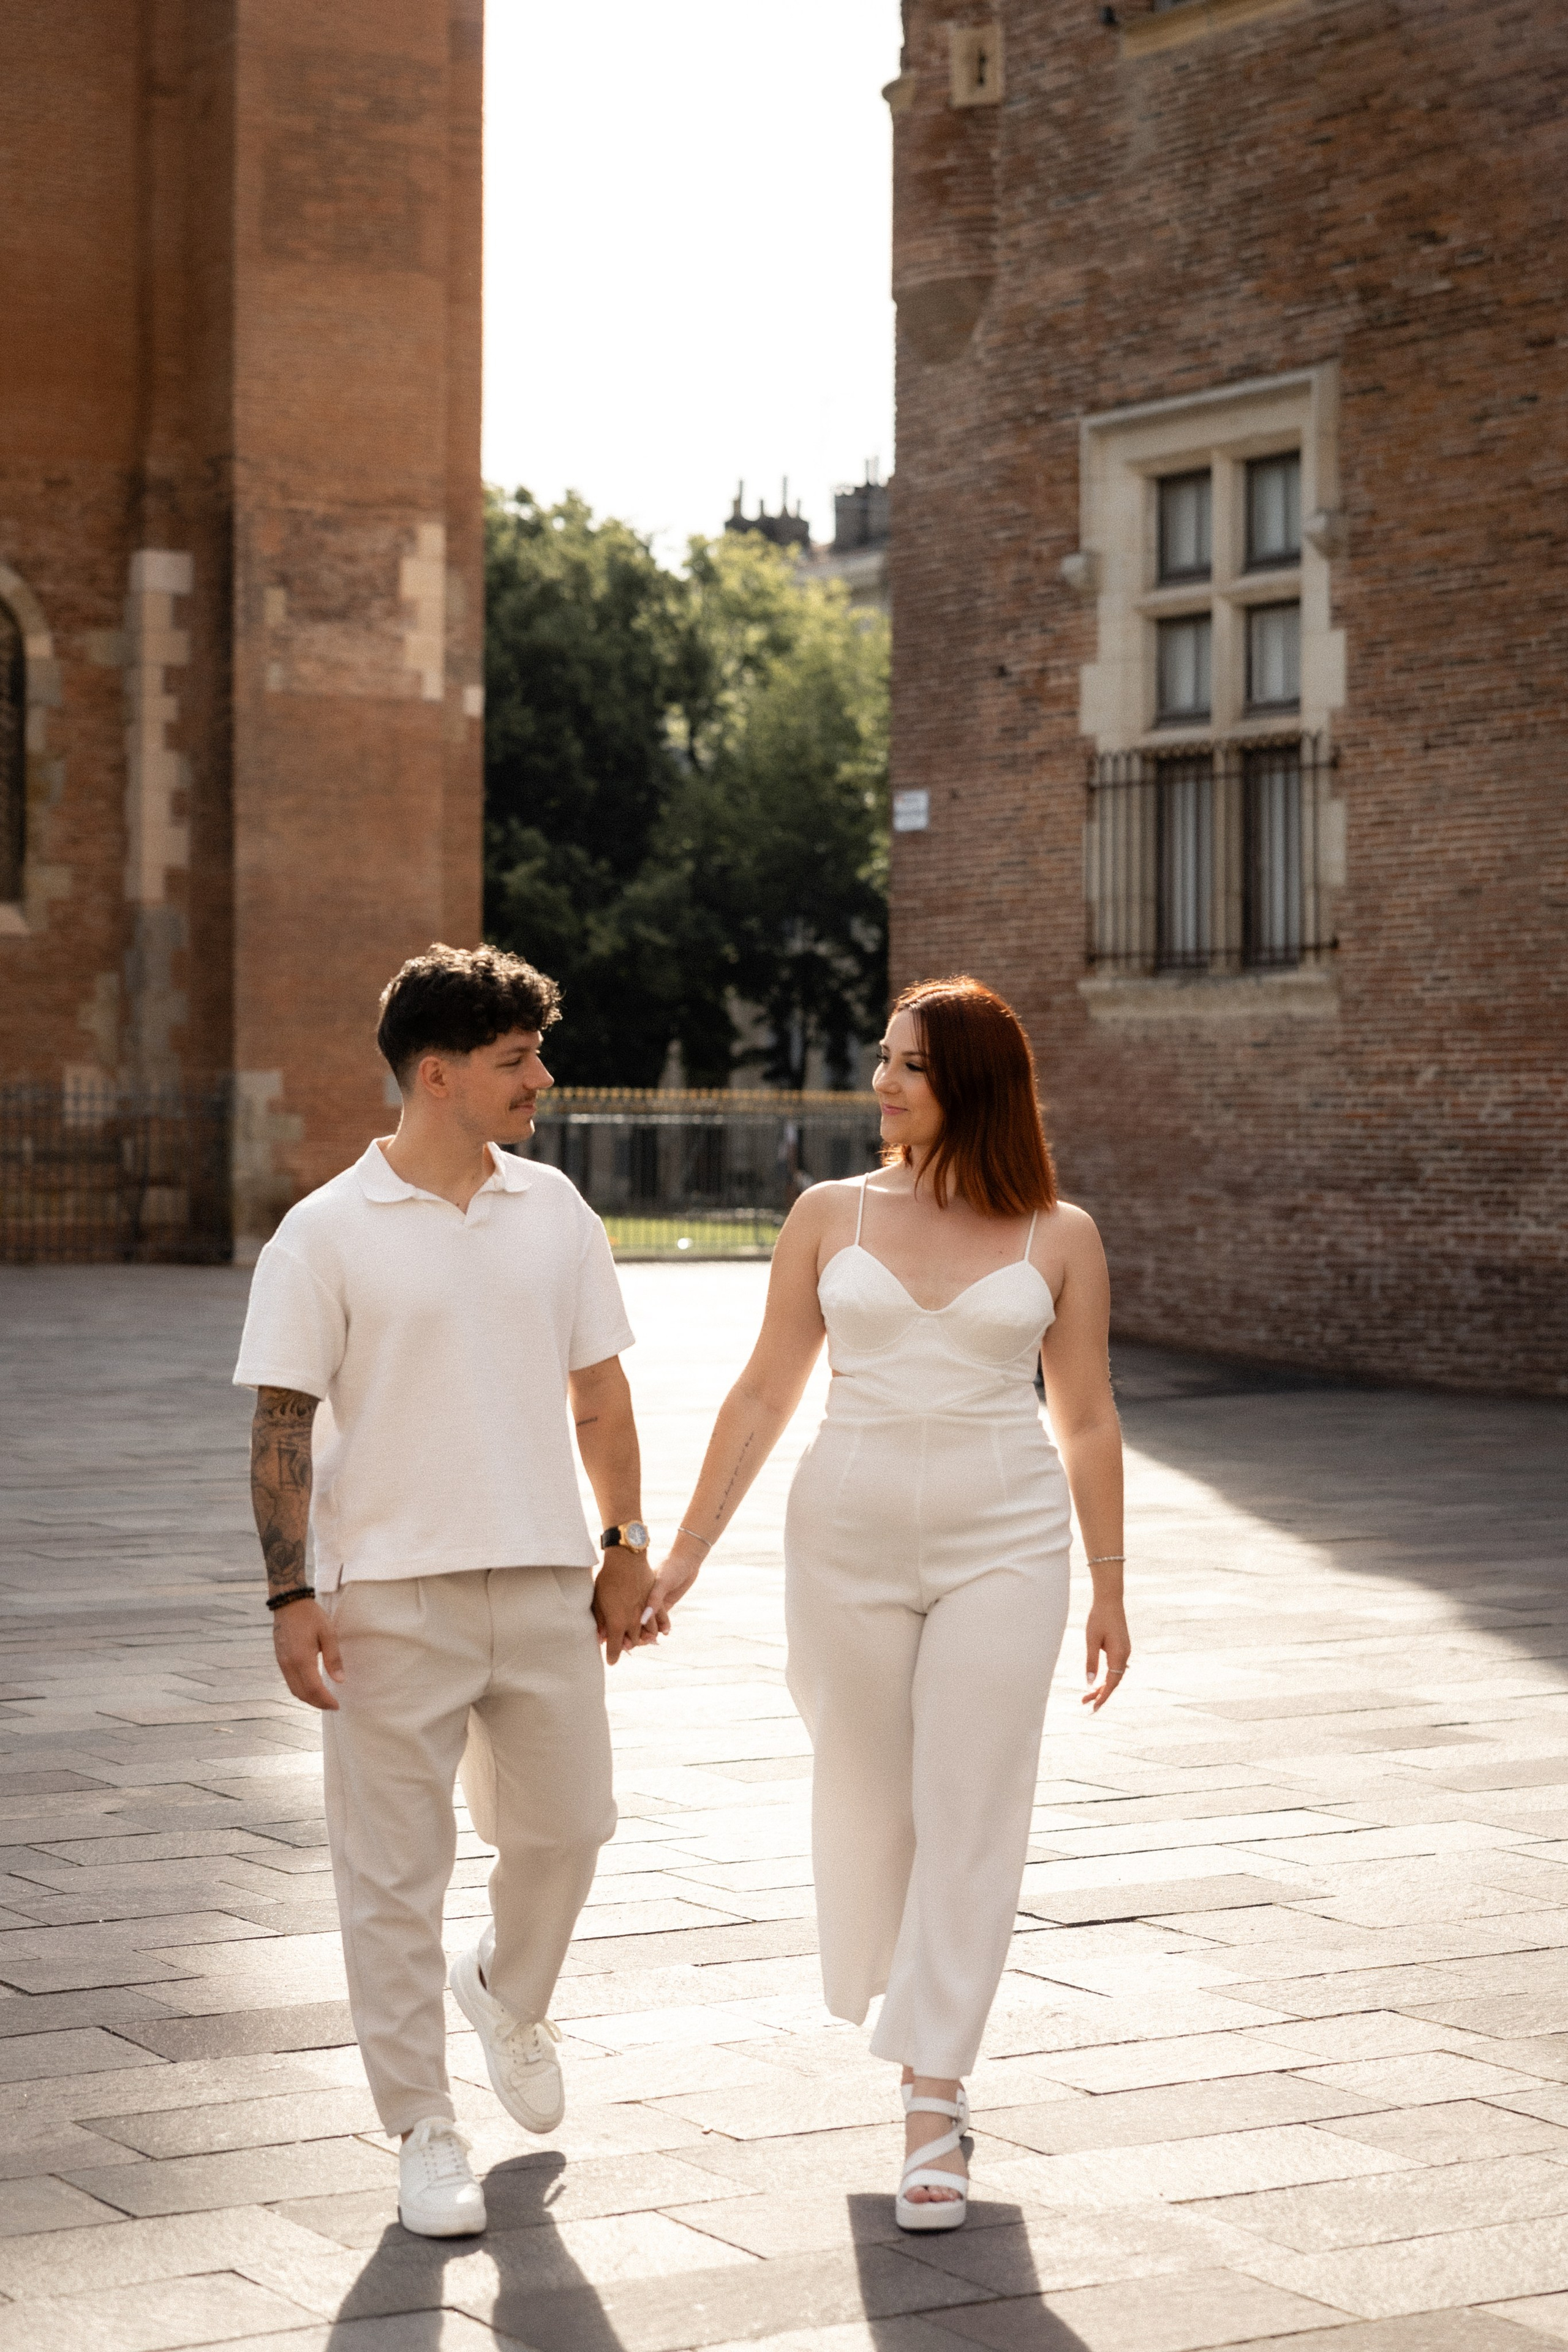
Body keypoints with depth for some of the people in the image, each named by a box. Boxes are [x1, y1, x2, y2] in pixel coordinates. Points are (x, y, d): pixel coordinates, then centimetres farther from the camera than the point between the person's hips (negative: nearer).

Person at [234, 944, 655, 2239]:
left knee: (564, 1828, 12)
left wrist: (627, 1539, 12)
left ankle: (509, 1997, 42)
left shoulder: (552, 1209, 7)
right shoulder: (327, 1235, -6)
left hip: (544, 1582, 4)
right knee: (396, 1873, 1)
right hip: (392, 1595, -4)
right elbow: (282, 1425, -6)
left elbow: (597, 1388, 15)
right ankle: (425, 2133, 13)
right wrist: (291, 1593, -11)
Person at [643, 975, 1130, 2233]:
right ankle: (917, 2020, 34)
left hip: (1005, 1544, -1)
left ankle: (934, 2107, -3)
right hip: (849, 1538, 2)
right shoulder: (831, 1217, 4)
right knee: (868, 1797, 9)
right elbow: (764, 1396, 7)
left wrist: (1110, 1589, 8)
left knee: (971, 1813, -6)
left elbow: (1086, 1420, 7)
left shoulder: (1058, 1236, 2)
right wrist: (683, 1556, 5)